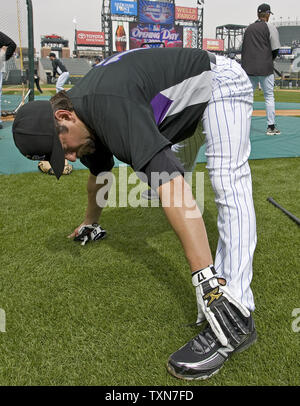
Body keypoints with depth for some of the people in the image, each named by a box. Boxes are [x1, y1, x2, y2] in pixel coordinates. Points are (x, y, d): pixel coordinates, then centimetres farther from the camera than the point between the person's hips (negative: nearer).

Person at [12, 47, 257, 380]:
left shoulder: (110, 108, -37)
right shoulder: (86, 115, -6)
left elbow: (171, 187, -47)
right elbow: (99, 173, 15)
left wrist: (207, 283, -50)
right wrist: (90, 223, 31)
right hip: (189, 92, 10)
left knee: (229, 187, -23)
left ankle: (236, 315, -28)